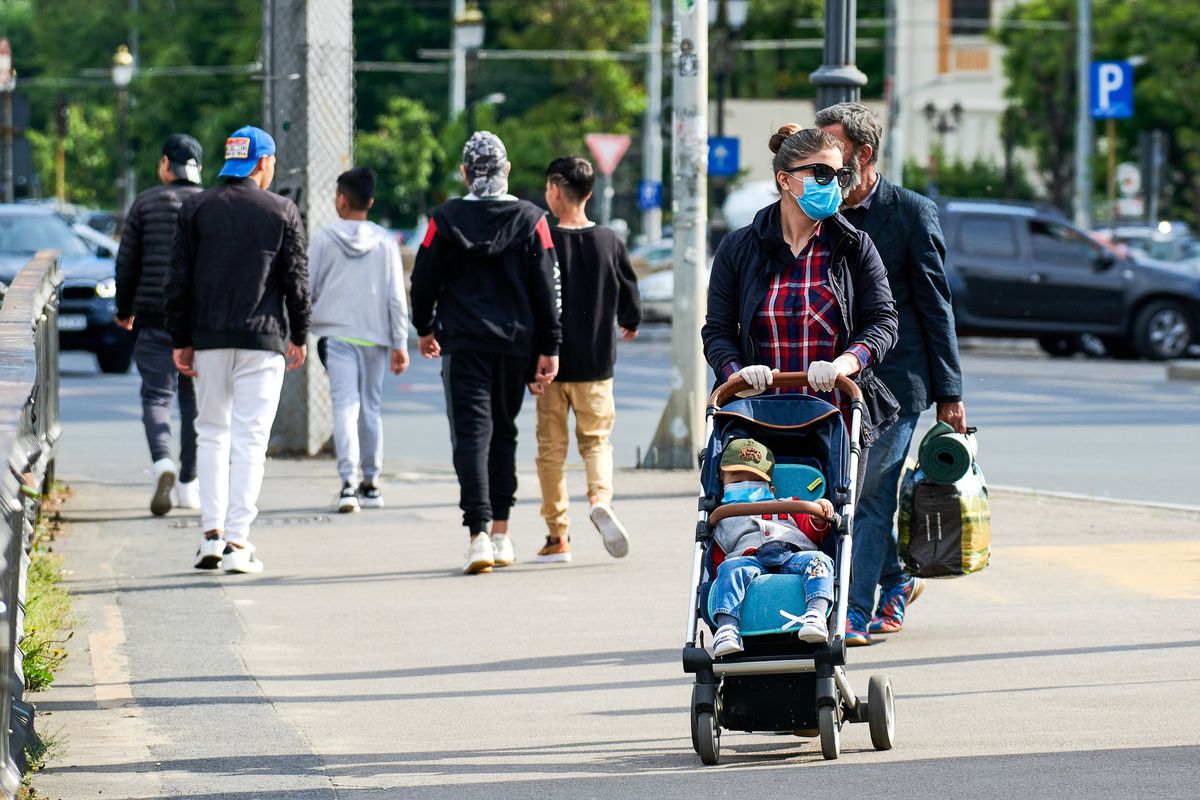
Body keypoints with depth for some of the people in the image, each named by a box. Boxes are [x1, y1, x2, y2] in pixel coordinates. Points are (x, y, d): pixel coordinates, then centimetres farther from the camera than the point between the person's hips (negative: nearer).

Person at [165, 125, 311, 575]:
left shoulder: (196, 209, 3)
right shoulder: (282, 213, -1)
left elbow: (178, 281, 2)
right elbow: (296, 281, 0)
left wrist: (180, 340, 8)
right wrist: (299, 336, 11)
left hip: (208, 337, 2)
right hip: (262, 338, -2)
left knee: (211, 432, 13)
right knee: (250, 437, -1)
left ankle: (211, 534, 5)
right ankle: (238, 542, -5)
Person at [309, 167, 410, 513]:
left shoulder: (323, 238, -1)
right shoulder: (385, 242, 3)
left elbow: (306, 287, 2)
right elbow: (396, 297, 2)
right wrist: (400, 344, 6)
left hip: (336, 334, -2)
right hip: (375, 337, 2)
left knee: (345, 406, -8)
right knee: (371, 408, 14)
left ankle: (349, 480, -24)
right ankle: (371, 482, 20)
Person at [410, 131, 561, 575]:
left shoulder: (446, 218, -2)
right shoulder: (530, 219, 1)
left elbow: (424, 278, 4)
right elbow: (546, 288, 0)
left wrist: (425, 328, 20)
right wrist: (549, 348, 4)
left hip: (462, 342, -2)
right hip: (515, 342, 2)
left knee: (471, 434, -5)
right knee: (504, 433, 15)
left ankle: (479, 534, -20)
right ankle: (500, 534, 19)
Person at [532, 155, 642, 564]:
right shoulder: (610, 242, -2)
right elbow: (631, 300, 5)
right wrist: (630, 323, 28)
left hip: (552, 365, -2)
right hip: (596, 363, 2)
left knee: (551, 448, 8)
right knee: (597, 440, 12)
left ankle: (557, 537, 9)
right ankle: (601, 498, -18)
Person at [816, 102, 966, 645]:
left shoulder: (912, 213, -5)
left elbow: (936, 307, -3)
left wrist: (948, 393, -4)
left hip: (894, 378, -5)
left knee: (870, 492, -9)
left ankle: (855, 613, -9)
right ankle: (896, 581, 29)